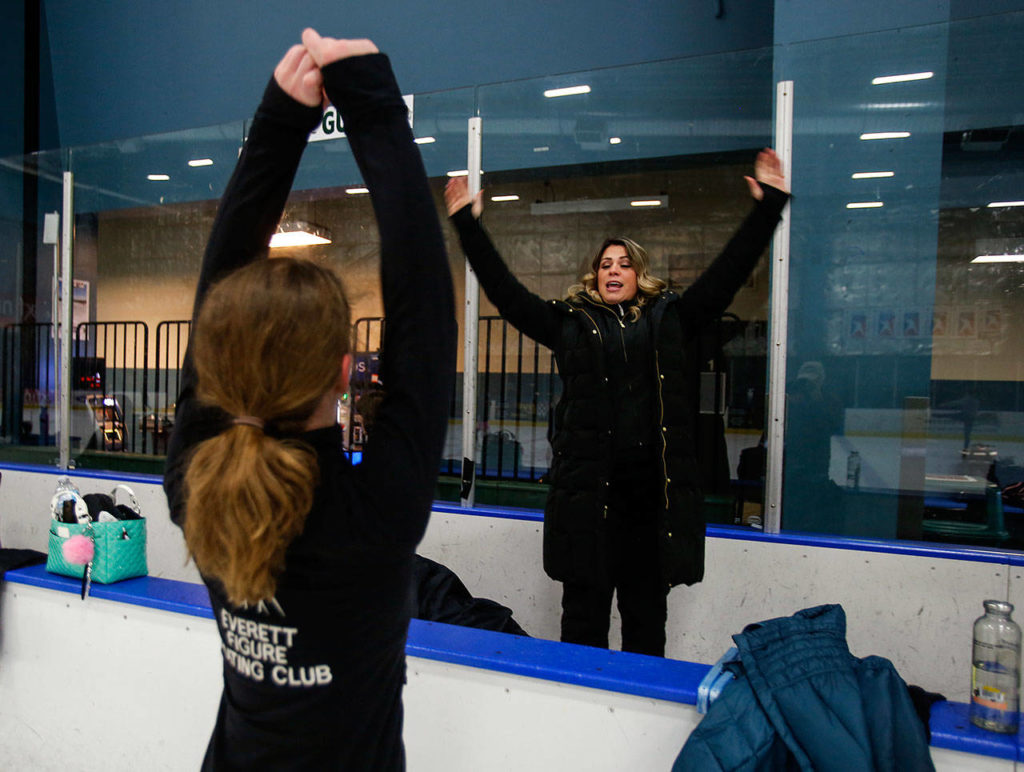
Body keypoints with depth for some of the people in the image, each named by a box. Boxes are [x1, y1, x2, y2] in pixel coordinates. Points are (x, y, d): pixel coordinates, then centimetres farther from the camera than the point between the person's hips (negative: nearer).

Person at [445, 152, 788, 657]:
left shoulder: (670, 320, 12)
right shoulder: (571, 323, 10)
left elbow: (728, 272, 10)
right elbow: (503, 289, 9)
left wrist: (769, 204, 6)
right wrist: (468, 224, 7)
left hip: (652, 484, 1)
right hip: (586, 486, 0)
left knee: (647, 610, 12)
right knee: (583, 611, 7)